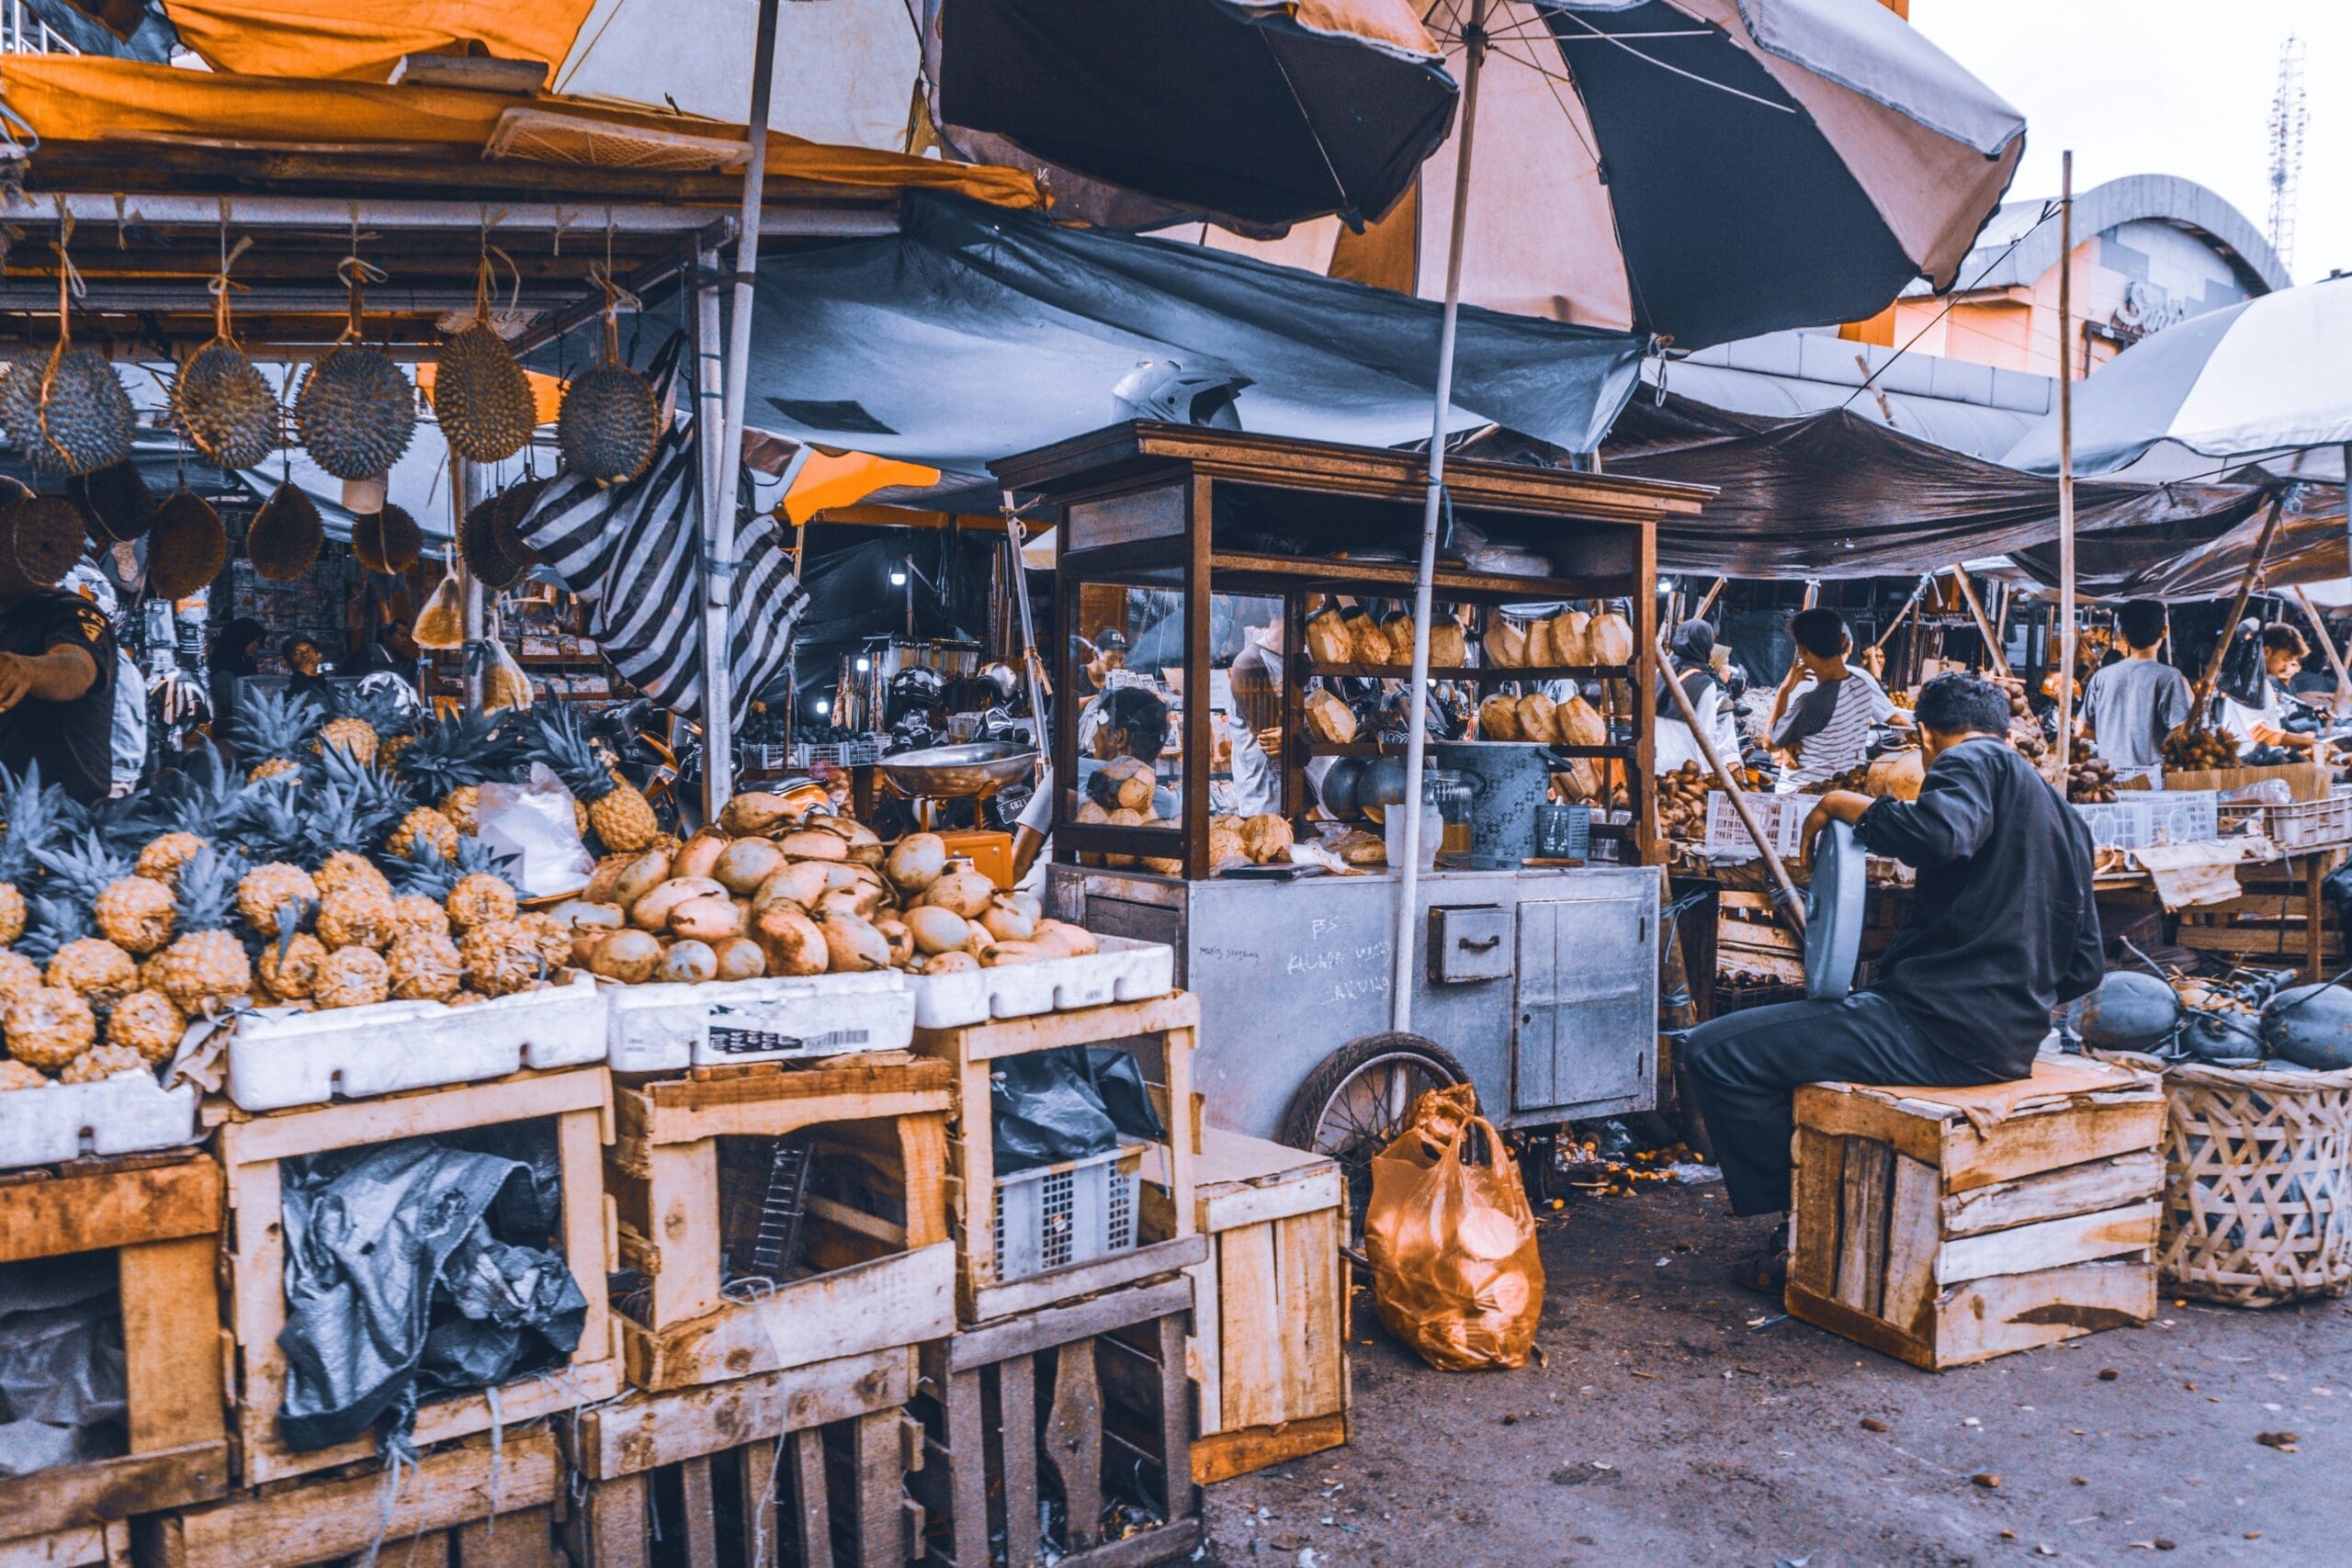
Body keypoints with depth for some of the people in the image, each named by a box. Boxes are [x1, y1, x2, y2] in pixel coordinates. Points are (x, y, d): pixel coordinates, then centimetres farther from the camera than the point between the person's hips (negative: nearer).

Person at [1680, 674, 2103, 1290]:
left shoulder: (1972, 761, -5)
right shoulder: (2064, 814, 21)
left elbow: (1939, 833, -30)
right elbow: (2084, 968, 23)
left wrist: (1841, 803, -14)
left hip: (1941, 1029, -10)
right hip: (2011, 1042, 10)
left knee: (1713, 1051, -10)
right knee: (1787, 1031, 31)